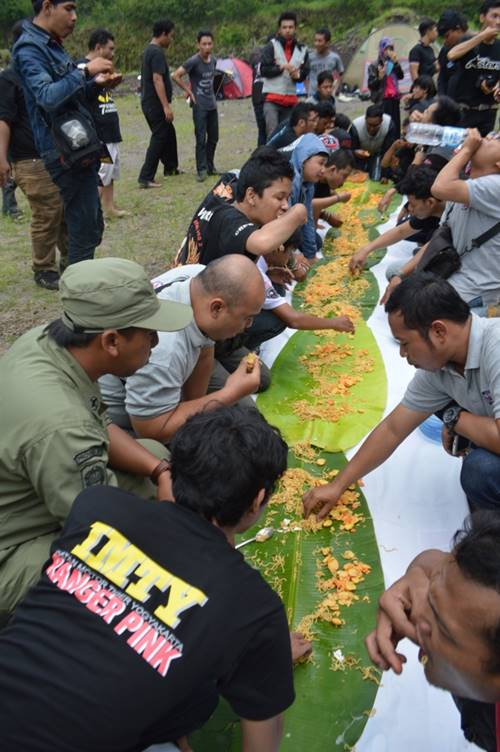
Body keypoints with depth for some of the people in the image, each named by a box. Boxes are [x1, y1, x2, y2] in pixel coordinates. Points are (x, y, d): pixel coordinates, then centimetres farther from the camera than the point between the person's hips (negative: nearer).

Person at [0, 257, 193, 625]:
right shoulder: (59, 426, -37)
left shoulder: (46, 339, -11)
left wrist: (162, 471, -6)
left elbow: (99, 426, 5)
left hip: (30, 496, 9)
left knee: (159, 455, 7)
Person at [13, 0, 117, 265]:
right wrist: (85, 71, -22)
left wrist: (95, 83, 7)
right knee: (84, 228, -7)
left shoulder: (52, 44, 16)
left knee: (91, 224, 15)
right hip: (64, 151, -10)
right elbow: (47, 97, -27)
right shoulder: (29, 48, -13)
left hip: (79, 148, 10)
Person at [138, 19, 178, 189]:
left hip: (149, 103, 10)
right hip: (156, 104, -10)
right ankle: (146, 178, -7)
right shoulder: (157, 53, -16)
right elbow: (157, 80, -24)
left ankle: (171, 167, 36)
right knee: (159, 139, -6)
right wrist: (166, 106, -25)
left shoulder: (149, 50, 15)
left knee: (169, 134, 22)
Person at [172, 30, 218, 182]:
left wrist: (211, 94, 13)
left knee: (213, 137, 11)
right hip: (199, 105, -7)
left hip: (212, 104, 7)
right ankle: (201, 170, -4)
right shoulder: (193, 61, -13)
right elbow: (176, 76, -16)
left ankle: (210, 166, 22)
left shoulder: (213, 60, 8)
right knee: (201, 139, -8)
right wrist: (189, 91, -11)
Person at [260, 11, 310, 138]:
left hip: (291, 100, 4)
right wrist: (281, 67, -17)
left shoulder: (302, 49, 11)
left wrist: (297, 75, -10)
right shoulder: (271, 46, -1)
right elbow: (263, 70, -7)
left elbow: (305, 73, 13)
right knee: (273, 133, -16)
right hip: (271, 98, -4)